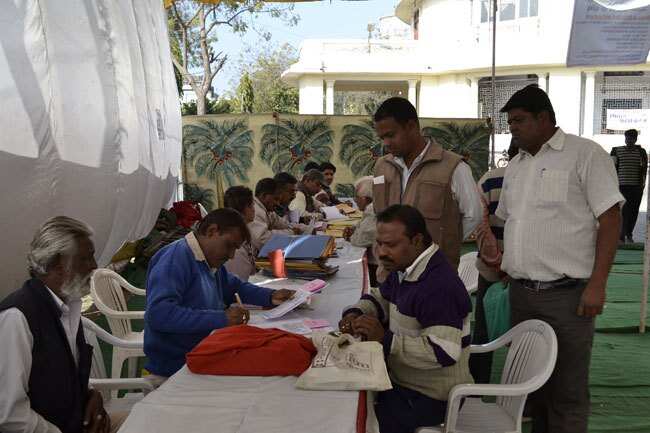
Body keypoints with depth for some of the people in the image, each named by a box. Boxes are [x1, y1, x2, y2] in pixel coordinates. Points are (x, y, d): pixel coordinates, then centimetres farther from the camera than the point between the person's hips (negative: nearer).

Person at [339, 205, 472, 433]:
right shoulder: (405, 270, 5)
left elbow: (443, 353, -32)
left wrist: (385, 339, -30)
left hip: (429, 396, -9)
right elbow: (379, 298, 19)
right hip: (402, 380, 9)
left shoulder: (439, 285, -27)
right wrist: (355, 313, -2)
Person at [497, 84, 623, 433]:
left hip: (566, 295, -6)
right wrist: (500, 256, 7)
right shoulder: (515, 166, 15)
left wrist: (597, 284, -15)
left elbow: (610, 219, -10)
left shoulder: (585, 154, -6)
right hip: (520, 292, 6)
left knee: (567, 390, 1)